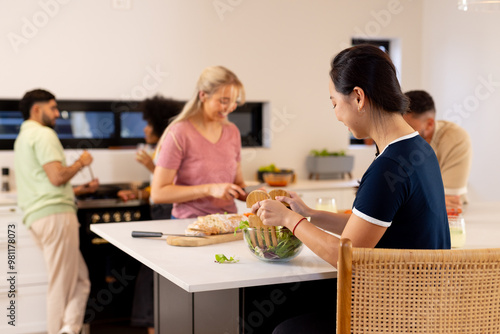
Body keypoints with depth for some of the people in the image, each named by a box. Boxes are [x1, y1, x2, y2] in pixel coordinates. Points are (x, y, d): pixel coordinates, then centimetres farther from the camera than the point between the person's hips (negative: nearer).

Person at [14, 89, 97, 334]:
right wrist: (81, 162, -1)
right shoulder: (43, 134, -6)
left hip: (37, 217, 10)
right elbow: (57, 176, -18)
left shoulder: (23, 137, 27)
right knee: (62, 285, -7)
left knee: (80, 280, 6)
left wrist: (82, 188, 31)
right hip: (55, 214, -9)